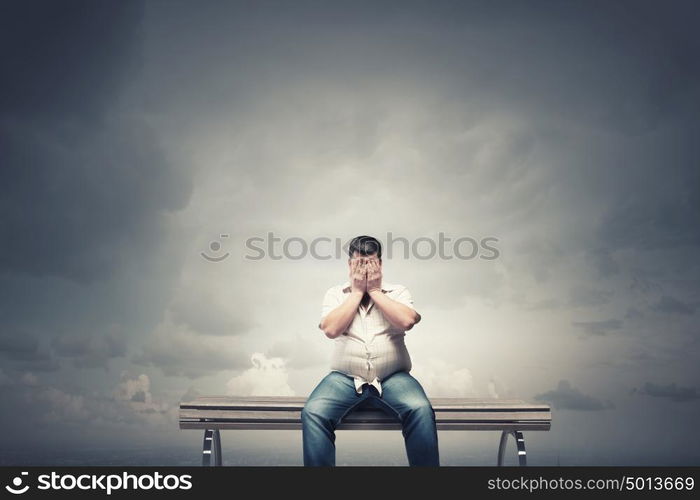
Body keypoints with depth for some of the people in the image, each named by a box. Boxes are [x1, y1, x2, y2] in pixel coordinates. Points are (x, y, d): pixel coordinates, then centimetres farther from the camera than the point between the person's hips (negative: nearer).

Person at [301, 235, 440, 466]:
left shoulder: (398, 291, 11)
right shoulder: (335, 293, 11)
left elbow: (407, 321, -11)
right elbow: (331, 330, -8)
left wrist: (374, 290, -4)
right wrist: (357, 291, -3)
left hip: (393, 378, 0)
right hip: (344, 378, 1)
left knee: (421, 410, -30)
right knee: (312, 413, -28)